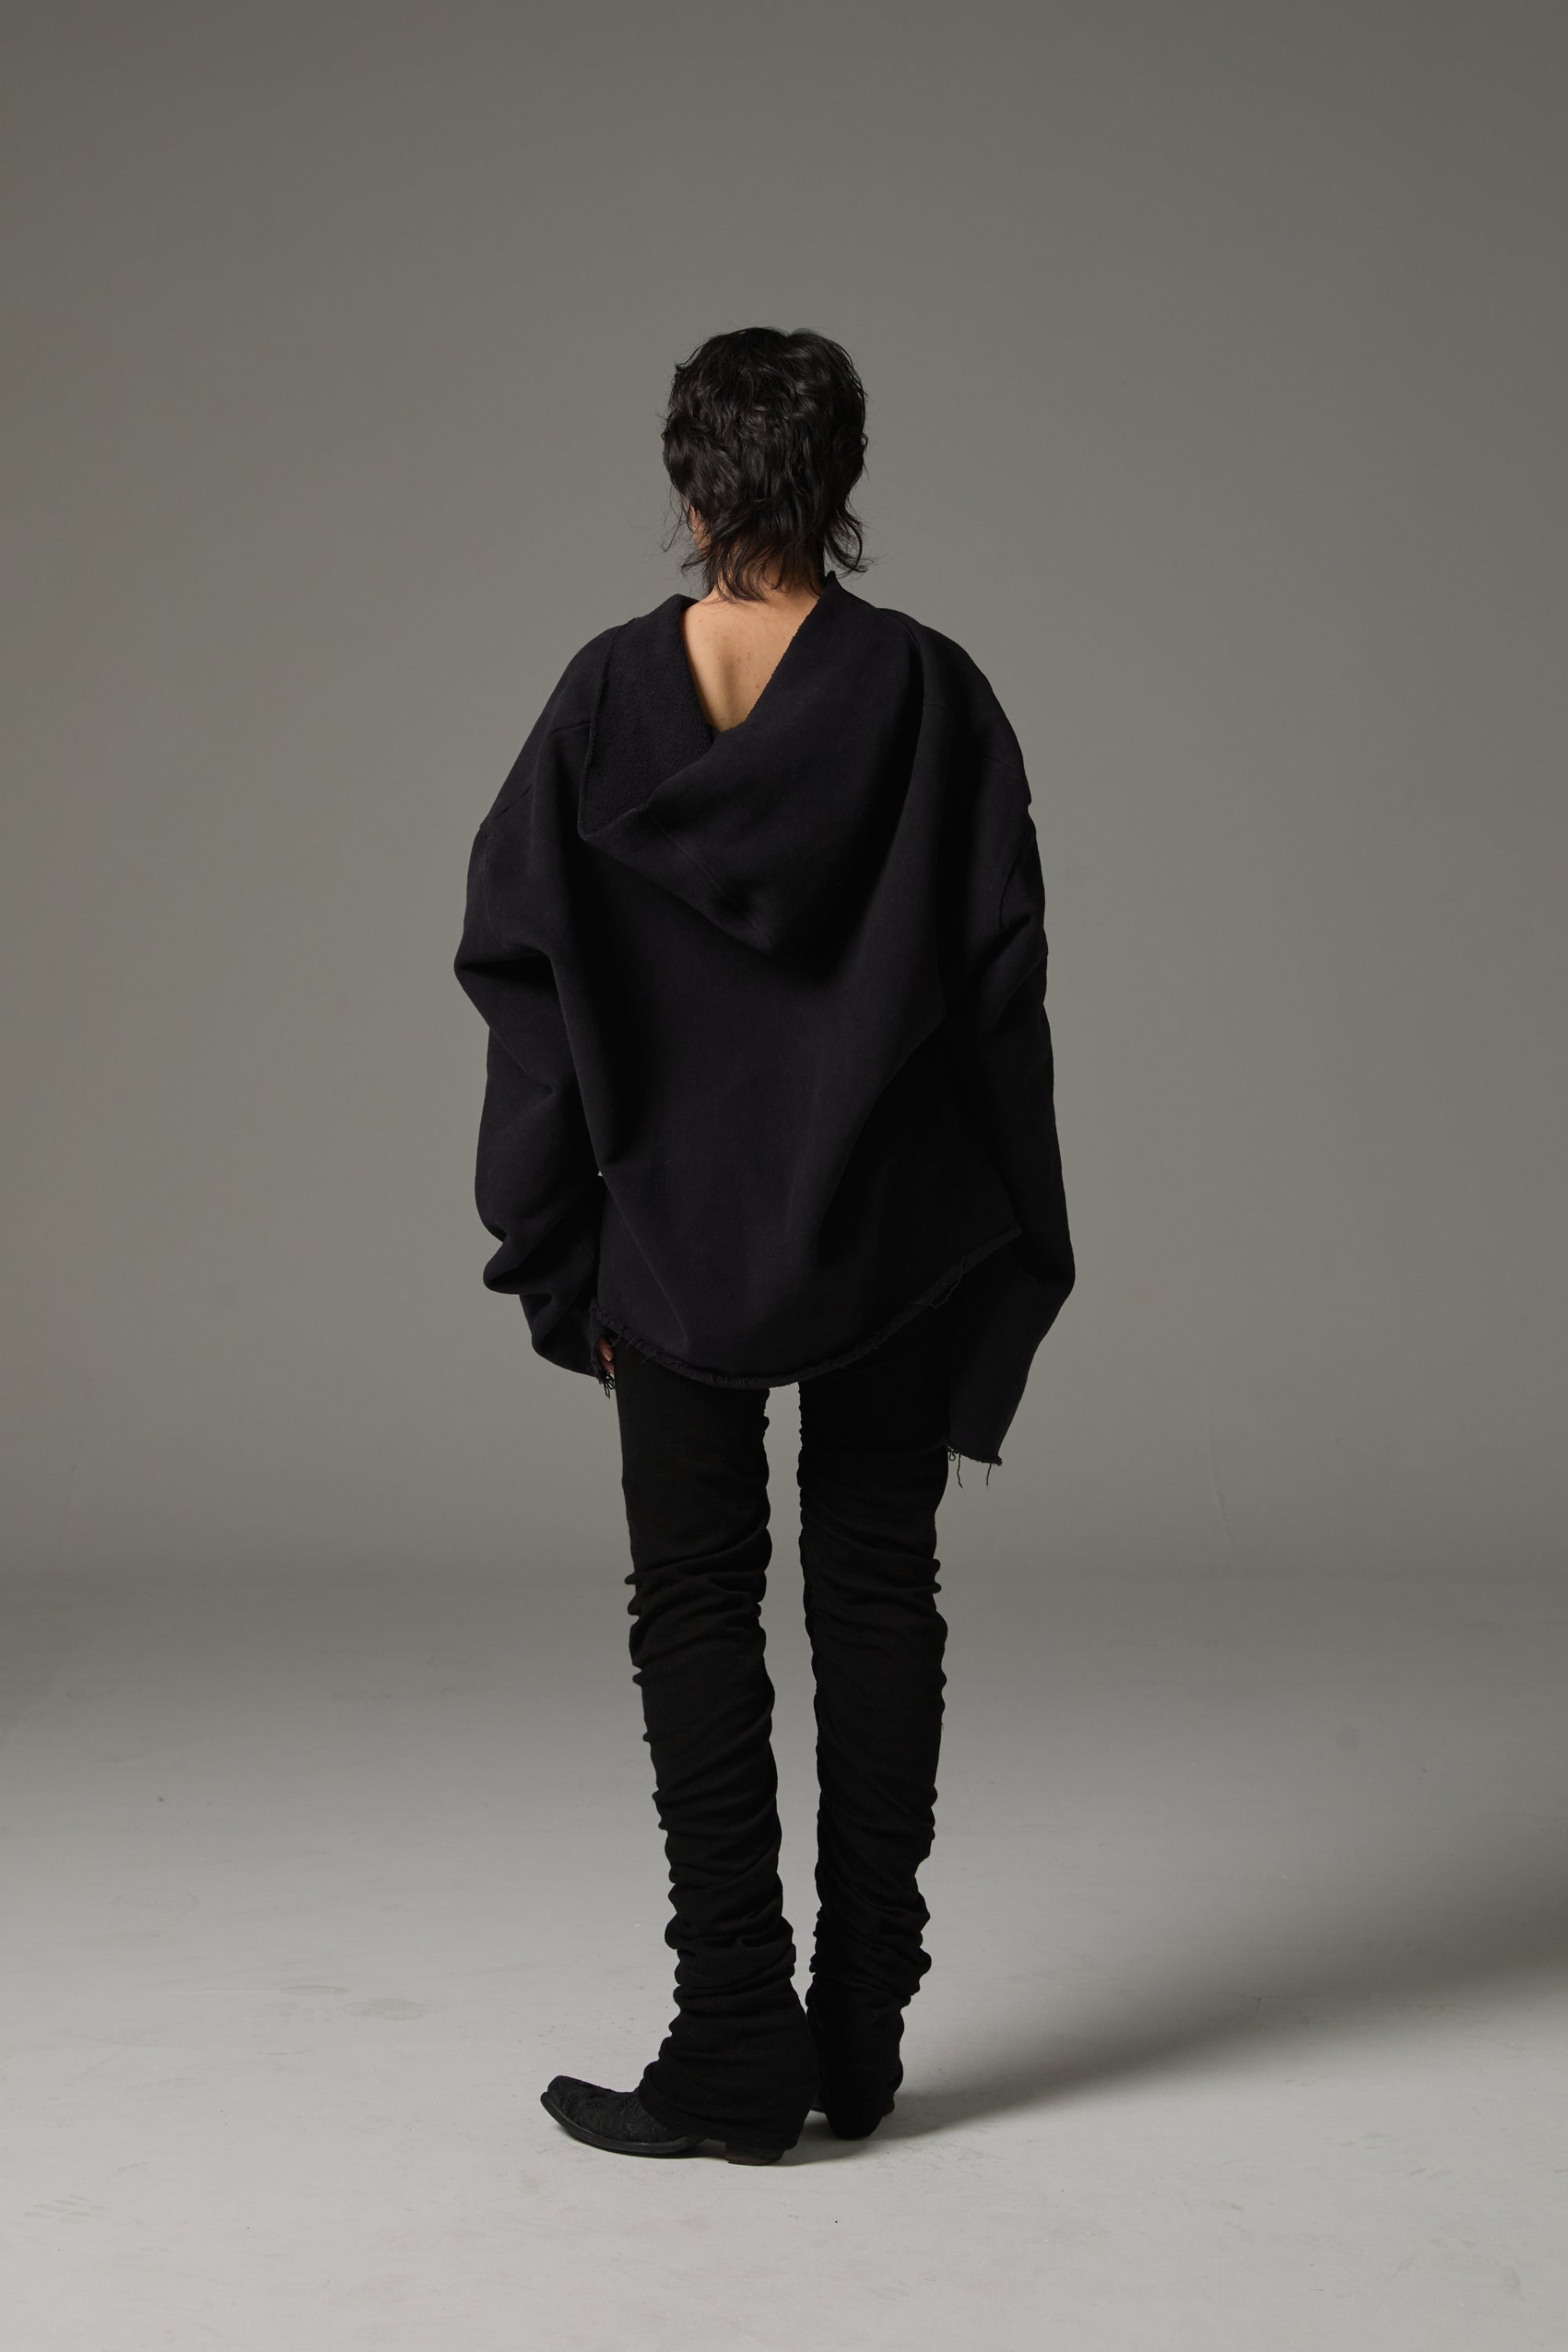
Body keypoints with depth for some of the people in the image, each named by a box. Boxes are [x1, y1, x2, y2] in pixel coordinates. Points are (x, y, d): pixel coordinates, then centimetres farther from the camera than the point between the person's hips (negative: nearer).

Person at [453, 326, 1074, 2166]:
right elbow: (1001, 979, -6)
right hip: (894, 1236, 1)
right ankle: (857, 2045, 16)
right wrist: (1011, 1246, 3)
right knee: (875, 1598, 10)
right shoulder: (927, 692, -6)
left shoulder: (604, 698, -4)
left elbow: (521, 975, -3)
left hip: (676, 1236, 0)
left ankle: (736, 2053, 7)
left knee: (695, 1610, 8)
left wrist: (563, 1252, 4)